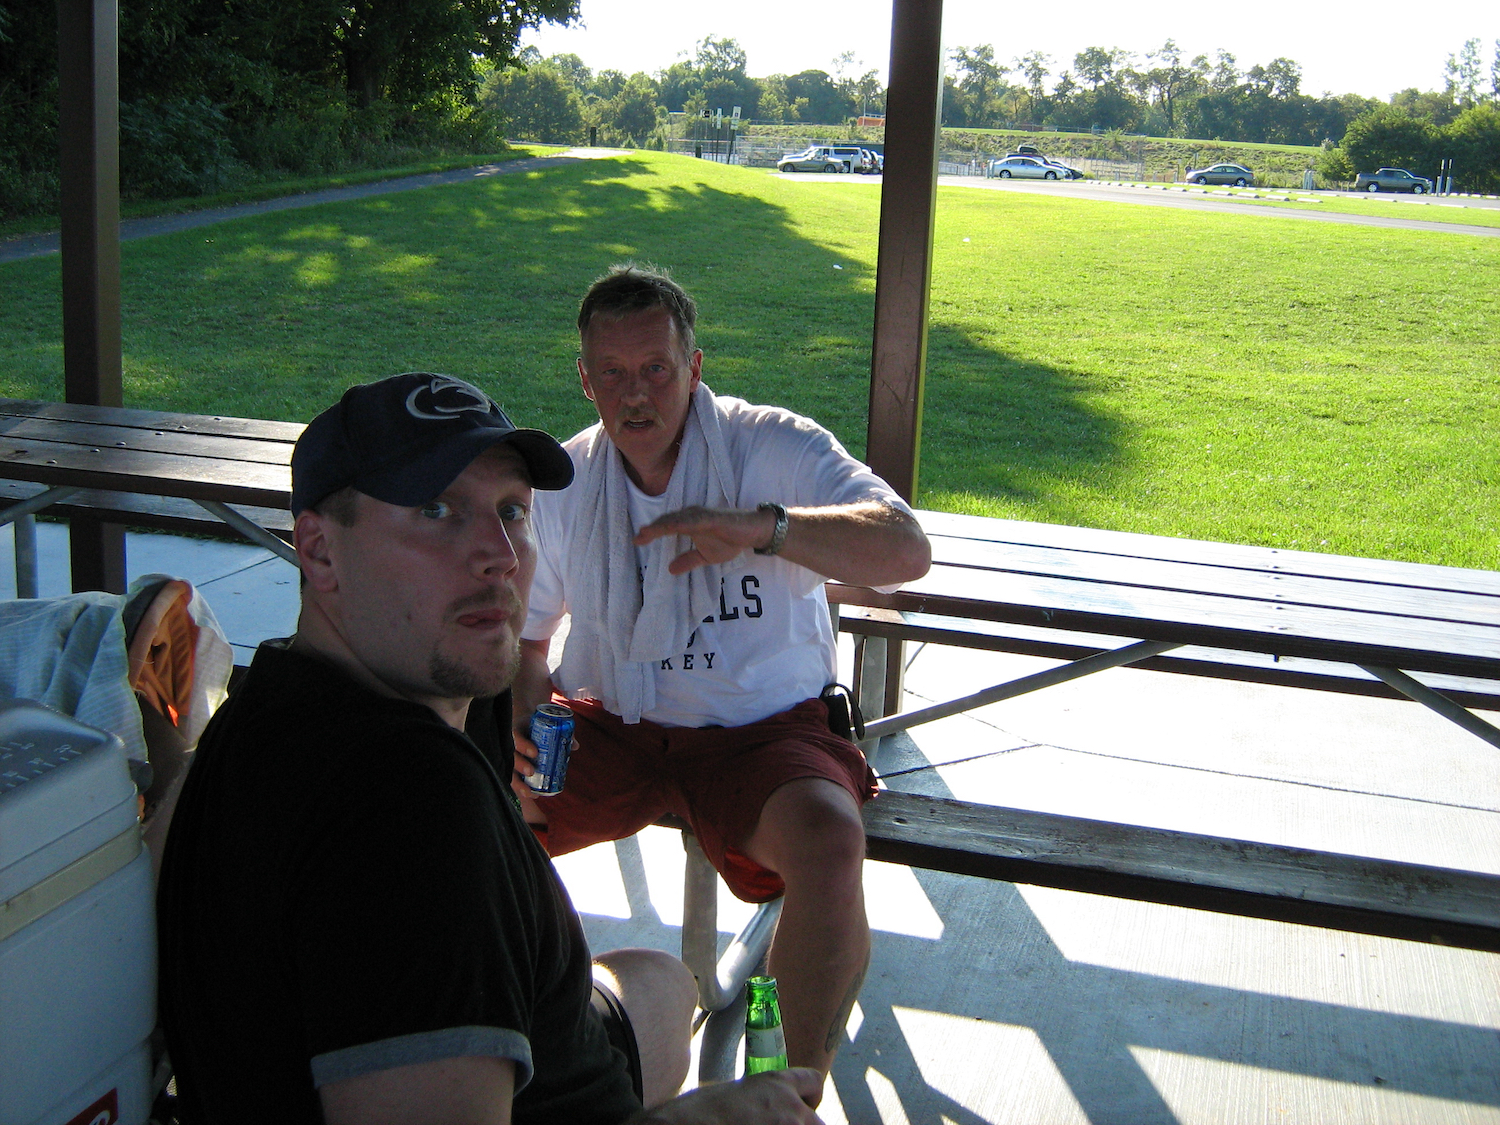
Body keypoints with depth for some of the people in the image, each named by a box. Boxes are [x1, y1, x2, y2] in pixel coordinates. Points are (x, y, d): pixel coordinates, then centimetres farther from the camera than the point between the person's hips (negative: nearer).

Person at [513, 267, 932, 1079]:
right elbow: (522, 637, 11)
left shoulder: (773, 447, -8)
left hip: (760, 731, -3)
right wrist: (520, 717, -12)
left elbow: (907, 551, -21)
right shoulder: (563, 482, 4)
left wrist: (761, 525, -36)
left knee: (828, 838, -34)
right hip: (606, 728, 3)